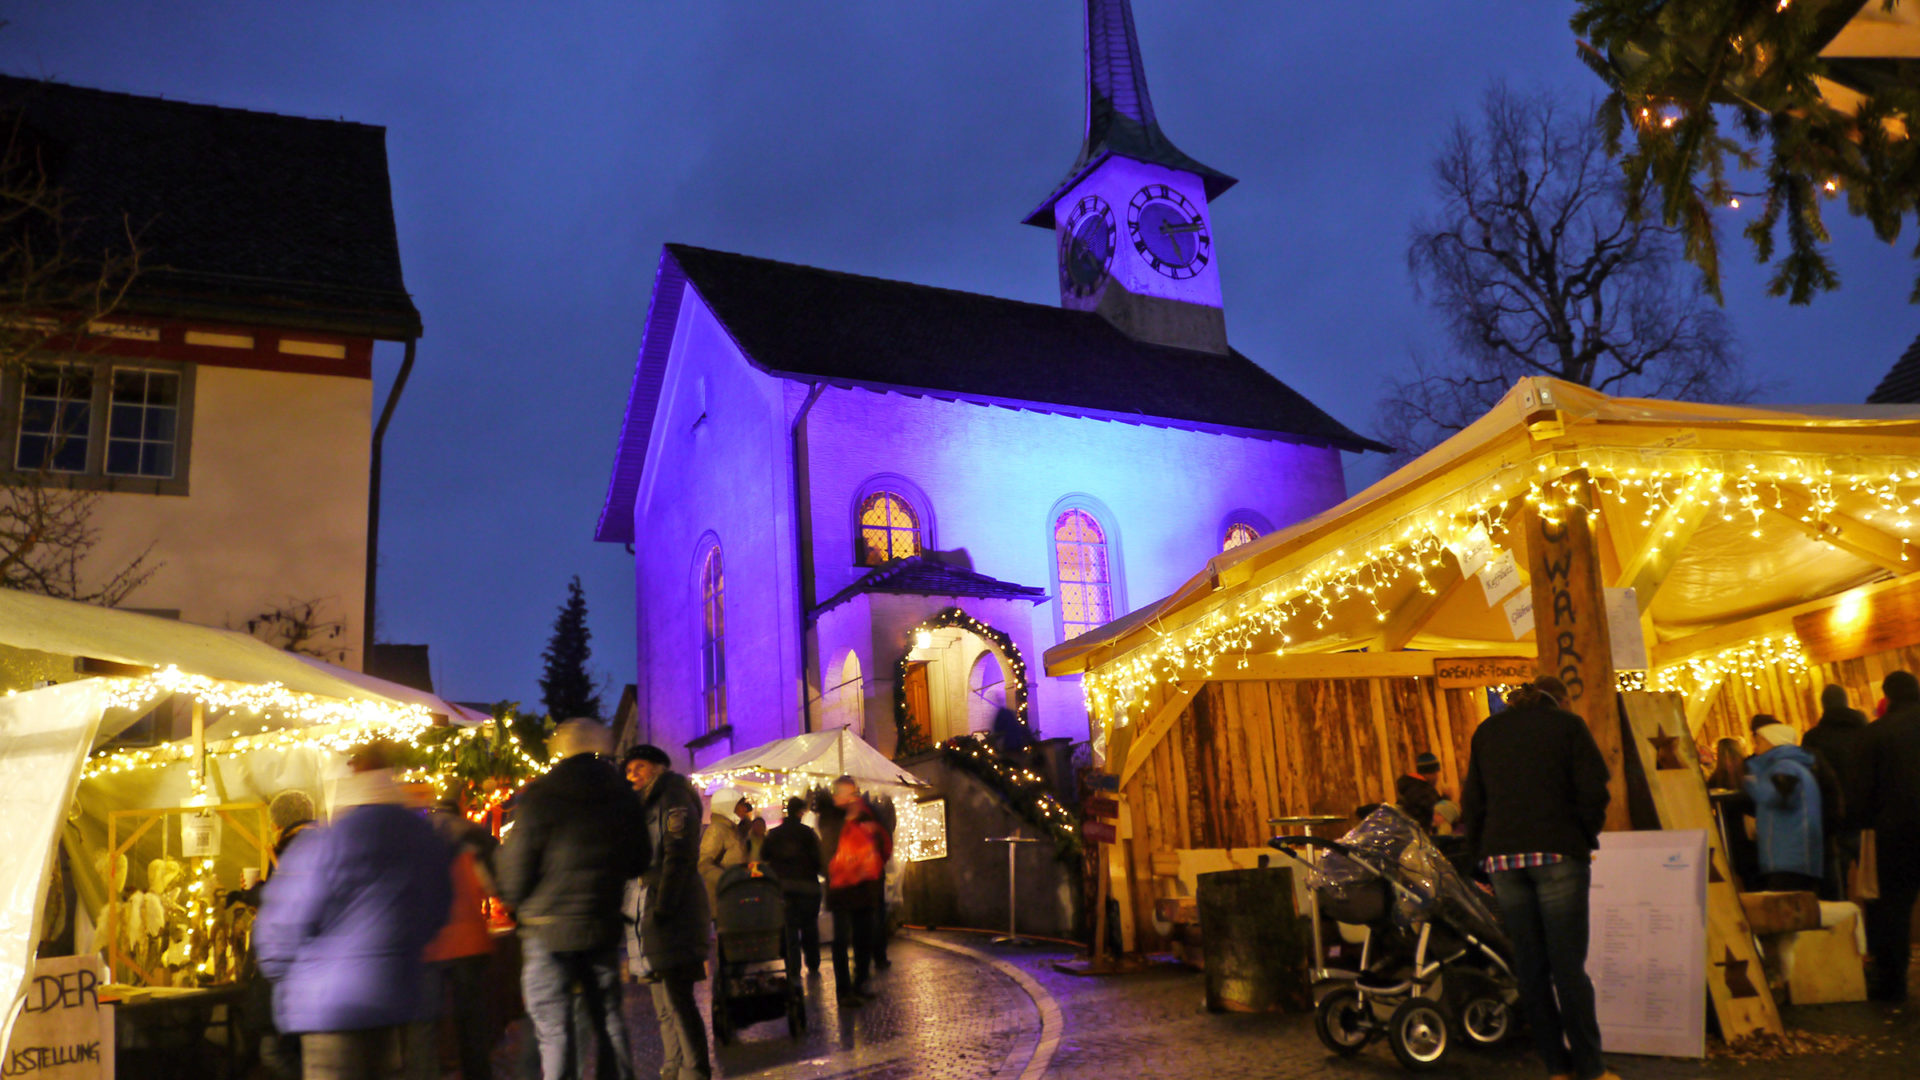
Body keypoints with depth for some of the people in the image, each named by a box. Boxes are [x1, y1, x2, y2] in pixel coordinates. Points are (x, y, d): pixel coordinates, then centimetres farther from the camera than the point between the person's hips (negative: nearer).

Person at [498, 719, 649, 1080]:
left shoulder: (538, 797, -11)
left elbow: (514, 870, -9)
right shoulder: (624, 796, 4)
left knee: (554, 1030, 1)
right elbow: (639, 863, 12)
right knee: (609, 1019, 14)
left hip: (549, 929, -4)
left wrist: (516, 903, 11)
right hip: (604, 928, 5)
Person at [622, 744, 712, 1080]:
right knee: (665, 1005, 11)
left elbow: (680, 857, -14)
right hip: (648, 914, 9)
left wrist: (663, 907, -21)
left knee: (677, 999, -11)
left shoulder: (673, 799, -5)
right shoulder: (642, 806, 22)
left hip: (674, 915, -9)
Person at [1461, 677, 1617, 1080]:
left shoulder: (1487, 730, 15)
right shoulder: (1567, 724, 5)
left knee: (1529, 965, 7)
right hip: (1557, 853, -3)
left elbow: (1472, 800, 13)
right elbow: (1593, 790, -3)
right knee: (1568, 964, 1)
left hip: (1501, 855, 3)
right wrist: (1586, 838, 10)